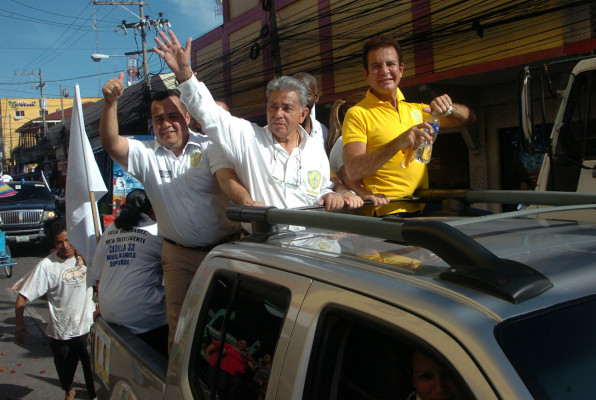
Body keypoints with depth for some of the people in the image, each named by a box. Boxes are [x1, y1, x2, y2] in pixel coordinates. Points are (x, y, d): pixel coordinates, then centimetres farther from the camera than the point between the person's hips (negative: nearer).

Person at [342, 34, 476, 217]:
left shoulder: (414, 109, 16)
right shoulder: (358, 114, -2)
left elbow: (469, 118, 22)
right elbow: (352, 172, -15)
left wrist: (448, 108, 0)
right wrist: (398, 143, -26)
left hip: (422, 209, 6)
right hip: (386, 214, -6)